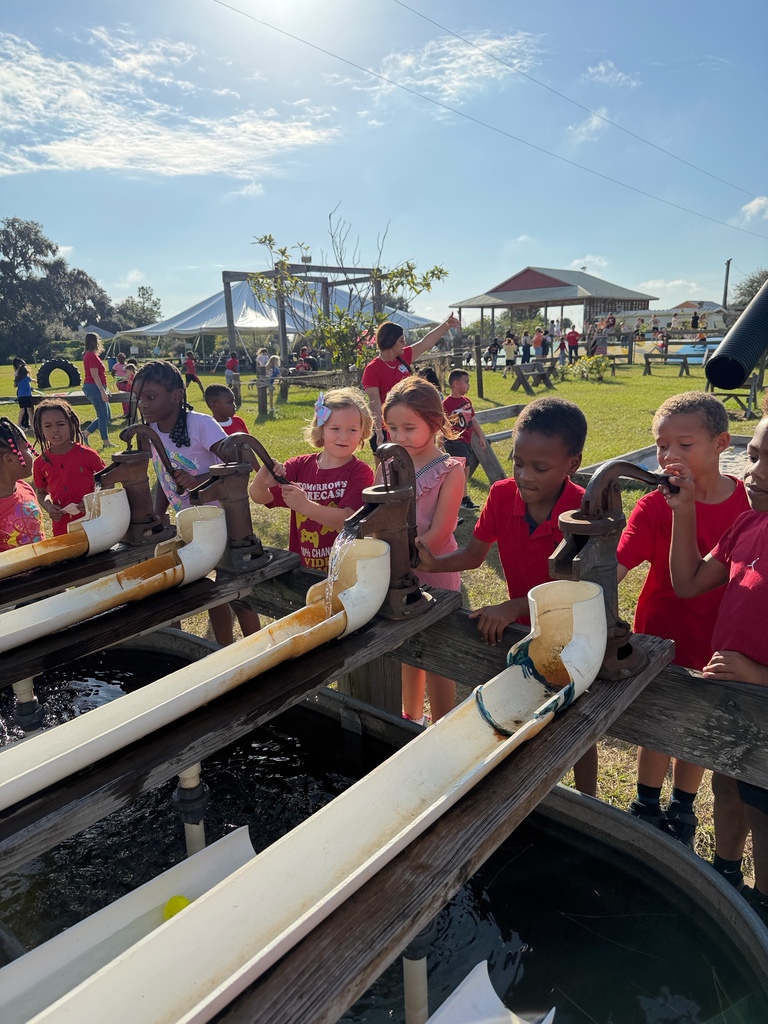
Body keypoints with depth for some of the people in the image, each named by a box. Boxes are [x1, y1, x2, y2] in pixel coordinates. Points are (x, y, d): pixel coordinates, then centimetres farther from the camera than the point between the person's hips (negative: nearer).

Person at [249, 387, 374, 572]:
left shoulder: (360, 472, -5)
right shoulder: (300, 466, 7)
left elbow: (348, 521, -17)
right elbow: (260, 498, 3)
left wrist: (305, 506, -28)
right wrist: (261, 482, -19)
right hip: (301, 568, 4)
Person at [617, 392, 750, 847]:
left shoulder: (750, 501, -10)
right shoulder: (655, 507, -19)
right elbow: (612, 568, -30)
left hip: (718, 645, 2)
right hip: (663, 638, -2)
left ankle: (682, 810, 45)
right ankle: (647, 806, 42)